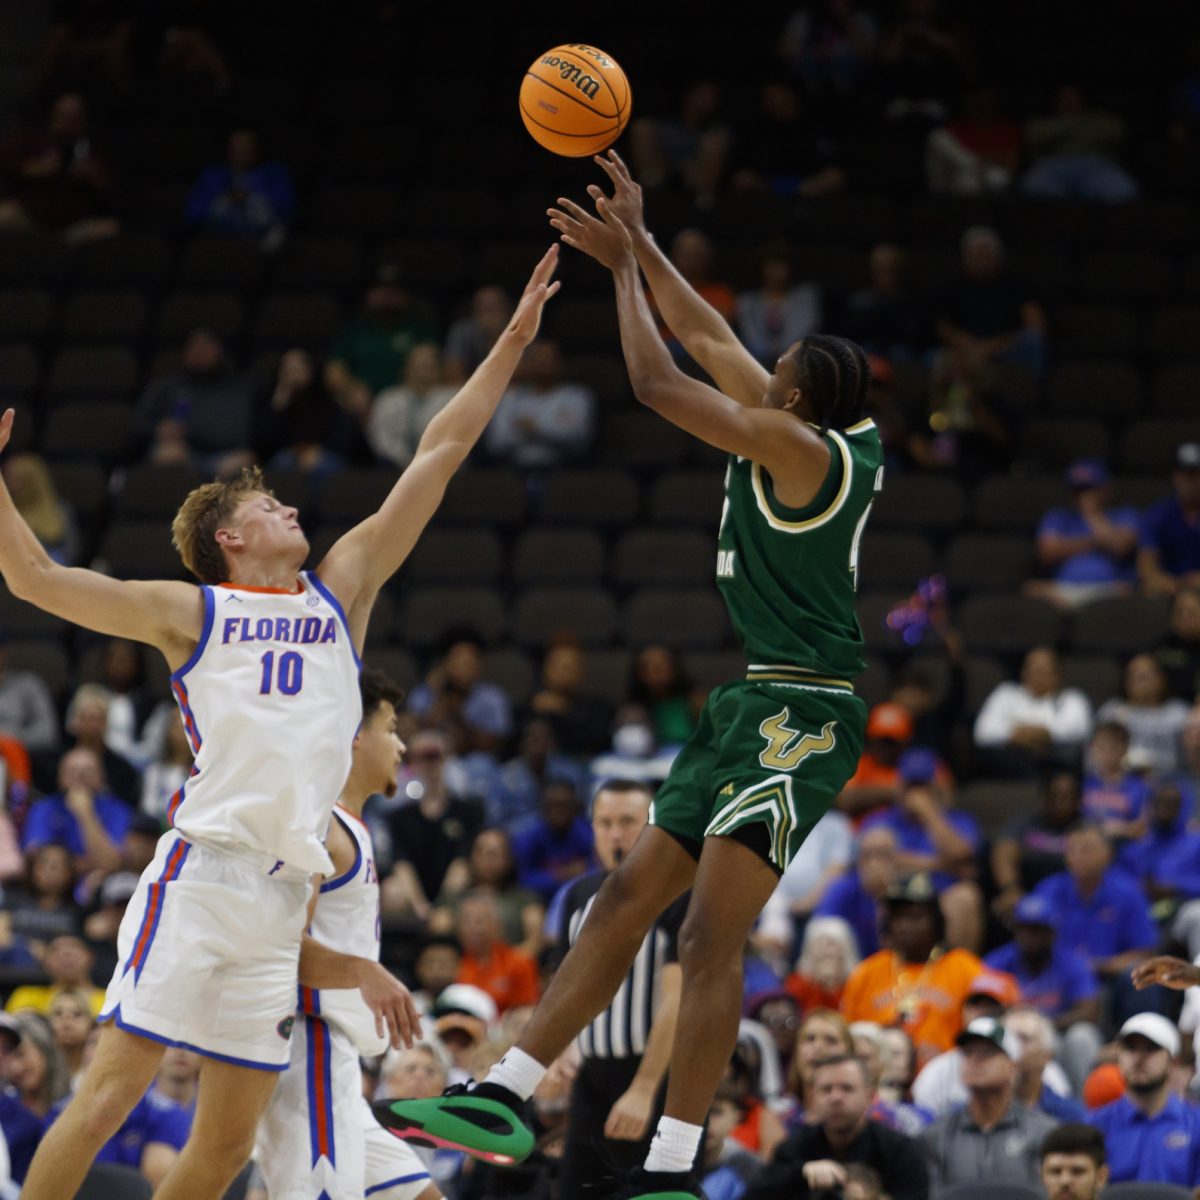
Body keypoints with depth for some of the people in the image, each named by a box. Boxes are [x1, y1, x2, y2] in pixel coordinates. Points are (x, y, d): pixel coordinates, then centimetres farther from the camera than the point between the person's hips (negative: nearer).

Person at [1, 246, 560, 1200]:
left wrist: (512, 343, 19)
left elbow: (438, 457, 19)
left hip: (283, 899, 5)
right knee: (114, 1087, -13)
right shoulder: (189, 613, 9)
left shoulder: (341, 592, 19)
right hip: (201, 872, -5)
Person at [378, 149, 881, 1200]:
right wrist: (640, 242, 26)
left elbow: (657, 382, -12)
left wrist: (624, 265, 1)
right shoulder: (837, 439, 12)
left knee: (710, 936, -16)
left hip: (801, 715, -10)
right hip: (754, 707, 10)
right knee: (628, 897, 9)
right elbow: (710, 341, 23)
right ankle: (504, 1099, 10)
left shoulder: (797, 445, -14)